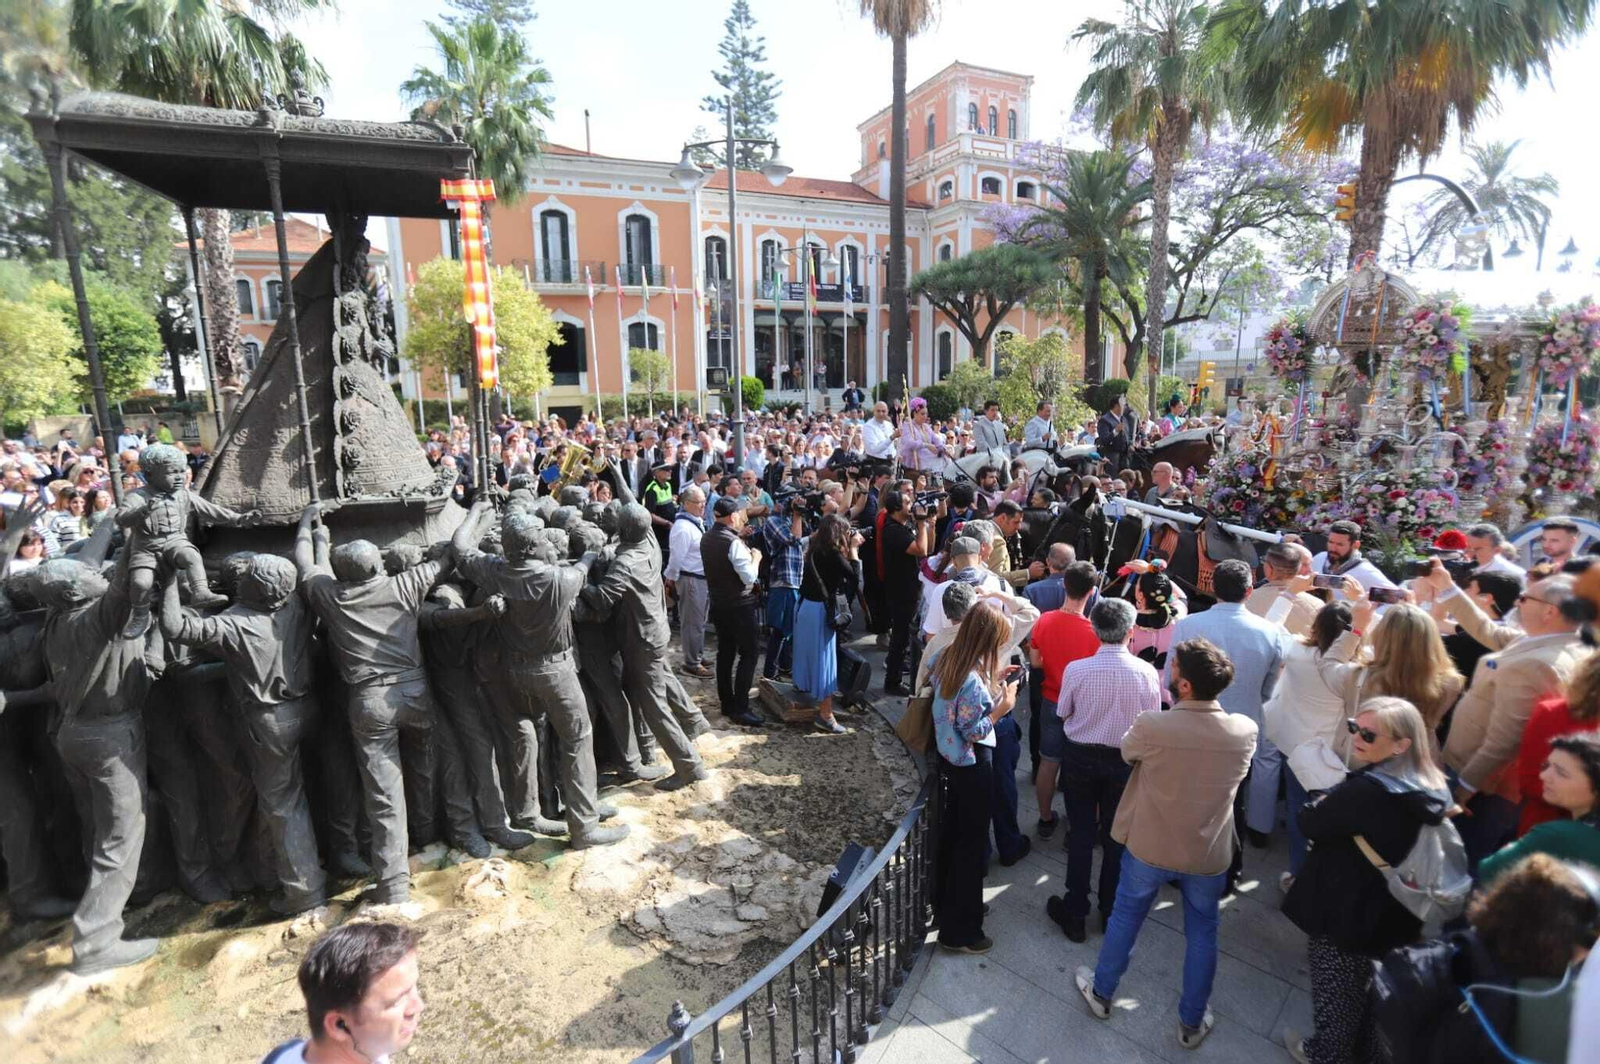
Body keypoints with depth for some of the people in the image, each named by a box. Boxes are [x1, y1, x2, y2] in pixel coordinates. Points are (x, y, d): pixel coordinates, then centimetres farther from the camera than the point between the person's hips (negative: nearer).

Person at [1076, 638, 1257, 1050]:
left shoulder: (1150, 727, -28)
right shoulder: (1245, 731, -19)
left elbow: (1126, 752, -5)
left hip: (1149, 847, -2)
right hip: (1209, 855, 2)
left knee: (1125, 918, 21)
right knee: (1201, 934, 23)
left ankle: (1101, 993, 41)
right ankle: (1192, 1022, 40)